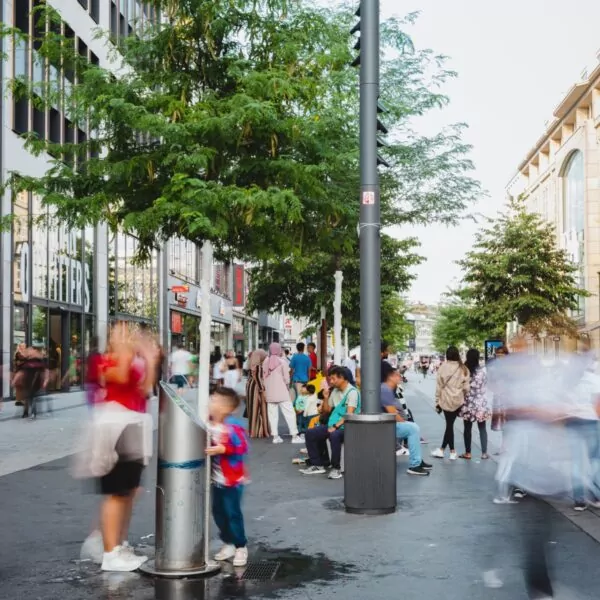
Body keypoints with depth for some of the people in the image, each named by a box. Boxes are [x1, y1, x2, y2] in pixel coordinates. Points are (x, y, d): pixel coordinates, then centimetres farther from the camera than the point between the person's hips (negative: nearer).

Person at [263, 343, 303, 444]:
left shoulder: (266, 362, 2)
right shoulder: (282, 361, -8)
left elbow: (264, 377, 5)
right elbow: (286, 378, -6)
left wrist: (267, 387, 15)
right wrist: (287, 385, 12)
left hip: (270, 392, 4)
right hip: (281, 392, -4)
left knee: (272, 414, 8)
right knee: (289, 413, -1)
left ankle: (275, 436, 8)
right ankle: (294, 436, -3)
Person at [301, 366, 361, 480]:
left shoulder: (352, 392, -10)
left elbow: (349, 414, -18)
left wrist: (336, 426, -24)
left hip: (346, 427, -8)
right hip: (333, 425, 8)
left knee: (334, 435, -38)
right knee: (310, 433, -4)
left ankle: (336, 468, -25)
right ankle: (318, 465, -1)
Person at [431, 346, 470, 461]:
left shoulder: (443, 368, -5)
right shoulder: (463, 369, -2)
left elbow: (439, 386, -3)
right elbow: (466, 387, -1)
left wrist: (437, 402, 5)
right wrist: (465, 399, 12)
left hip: (446, 400, -1)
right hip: (458, 401, 1)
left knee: (449, 424, 7)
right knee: (450, 424, 9)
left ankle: (452, 451, 9)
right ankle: (442, 449, 12)